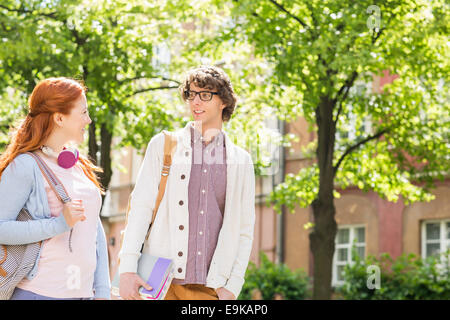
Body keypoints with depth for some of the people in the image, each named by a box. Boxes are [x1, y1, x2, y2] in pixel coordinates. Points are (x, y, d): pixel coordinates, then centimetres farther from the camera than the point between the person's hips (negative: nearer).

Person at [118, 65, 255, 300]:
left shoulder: (241, 161, 12)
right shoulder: (163, 145, 9)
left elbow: (245, 230, 11)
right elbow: (140, 207, 2)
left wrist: (232, 288, 1)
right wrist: (127, 269, -9)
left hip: (210, 288, 1)